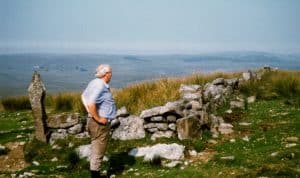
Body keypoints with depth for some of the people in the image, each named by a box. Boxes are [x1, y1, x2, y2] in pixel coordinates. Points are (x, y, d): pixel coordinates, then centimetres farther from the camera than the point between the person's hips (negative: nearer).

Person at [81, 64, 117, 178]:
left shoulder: (95, 83, 8)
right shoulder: (101, 86, -21)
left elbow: (83, 96, 19)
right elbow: (91, 103, -31)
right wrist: (98, 118, -20)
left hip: (94, 121, 10)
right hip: (100, 123, -10)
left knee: (96, 149, 19)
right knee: (98, 151, -2)